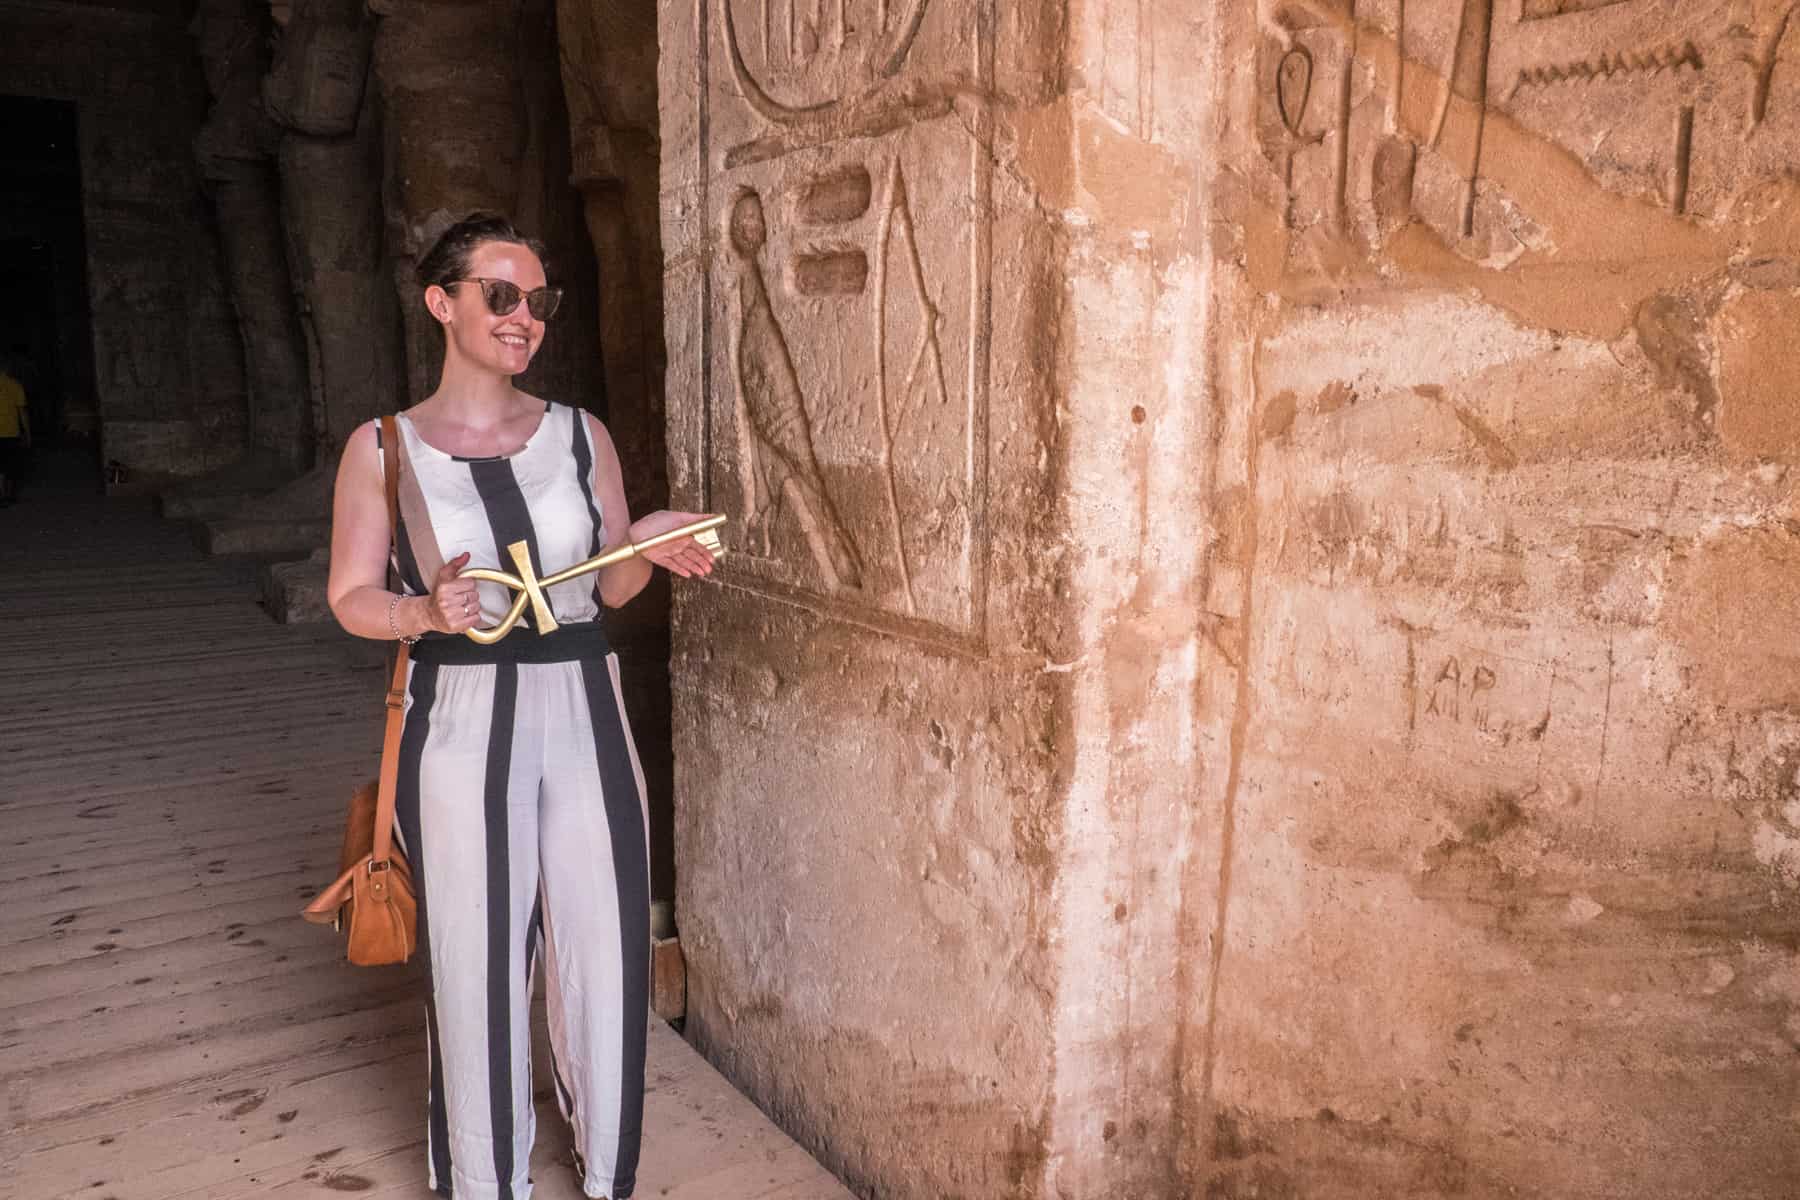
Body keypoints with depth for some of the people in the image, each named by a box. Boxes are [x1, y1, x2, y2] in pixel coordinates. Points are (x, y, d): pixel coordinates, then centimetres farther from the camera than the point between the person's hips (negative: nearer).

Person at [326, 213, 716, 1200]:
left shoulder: (581, 435, 4)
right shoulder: (383, 448, -2)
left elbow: (611, 587, 9)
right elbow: (351, 597, 1)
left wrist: (649, 547, -12)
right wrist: (428, 613, -19)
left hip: (584, 717, 2)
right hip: (462, 724, -2)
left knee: (606, 954, 9)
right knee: (475, 966, 7)